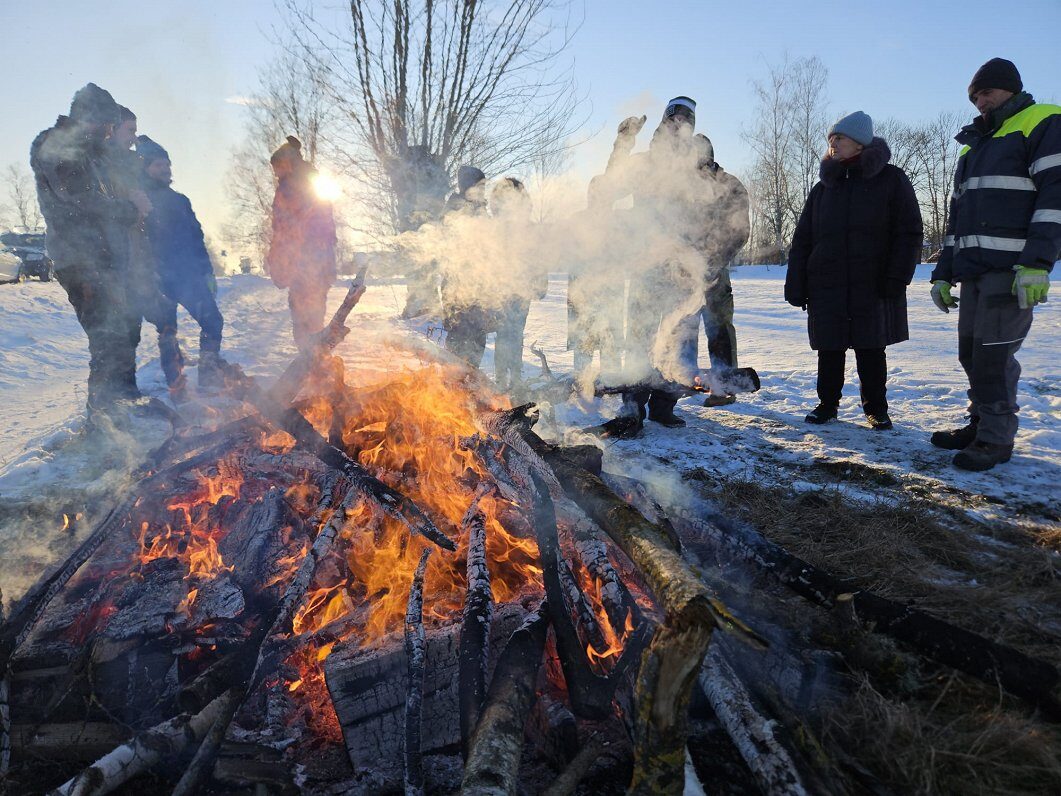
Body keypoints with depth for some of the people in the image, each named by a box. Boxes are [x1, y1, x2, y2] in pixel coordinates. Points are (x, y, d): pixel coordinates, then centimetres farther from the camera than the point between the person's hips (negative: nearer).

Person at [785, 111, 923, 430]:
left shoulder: (891, 180, 3)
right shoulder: (823, 188, 12)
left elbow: (909, 233, -2)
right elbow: (802, 240, 9)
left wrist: (896, 278, -12)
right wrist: (795, 285, 0)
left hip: (873, 285, -2)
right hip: (826, 286, 3)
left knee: (871, 350, 4)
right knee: (830, 350, 5)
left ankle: (876, 408, 18)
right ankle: (827, 403, 19)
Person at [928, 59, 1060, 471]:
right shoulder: (974, 144, 24)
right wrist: (943, 274, 16)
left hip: (1012, 269, -7)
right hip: (973, 269, 7)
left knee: (994, 352, -9)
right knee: (971, 352, 8)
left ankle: (996, 439, 1)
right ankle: (981, 425, 19)